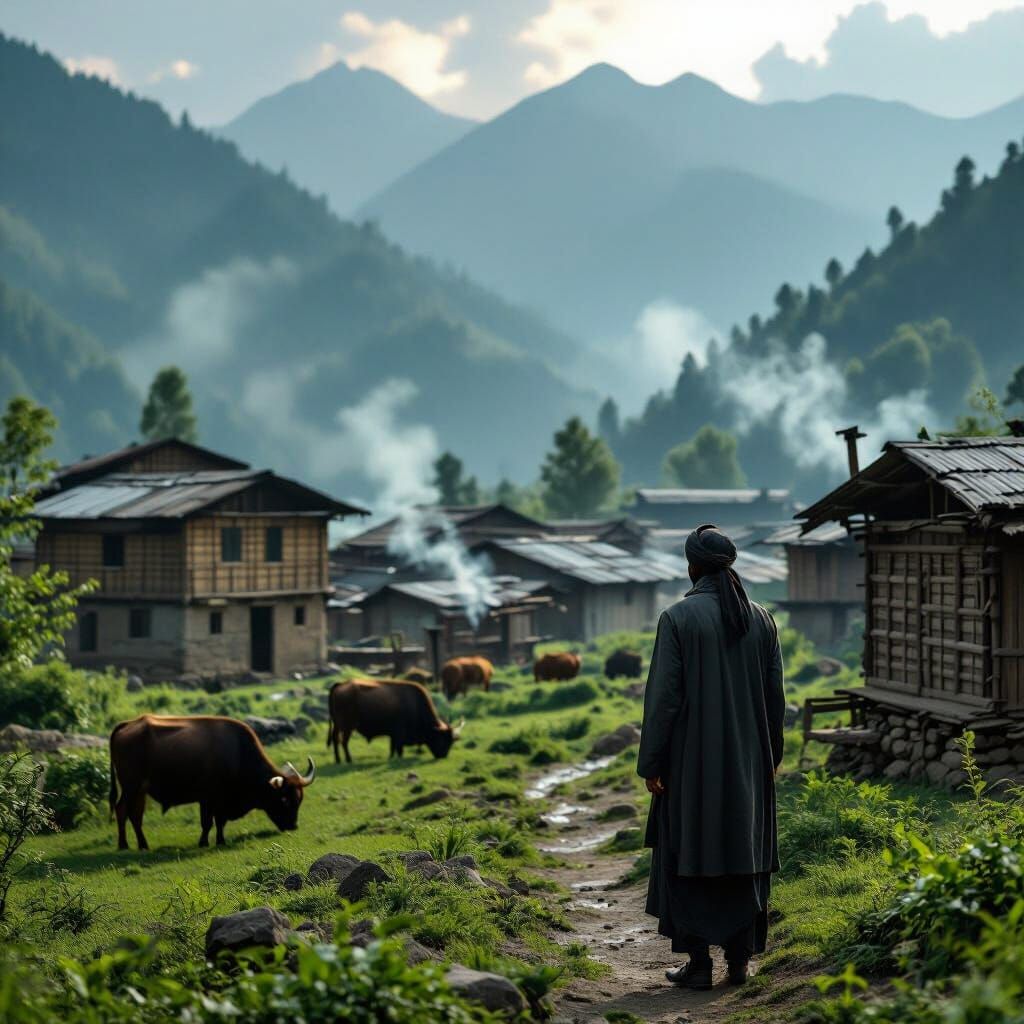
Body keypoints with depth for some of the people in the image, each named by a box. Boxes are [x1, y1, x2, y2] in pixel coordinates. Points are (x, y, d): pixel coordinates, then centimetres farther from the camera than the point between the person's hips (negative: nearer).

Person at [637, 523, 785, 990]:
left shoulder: (678, 617, -11)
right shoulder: (761, 619, 2)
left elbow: (664, 694, -13)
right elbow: (775, 694, 6)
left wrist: (650, 763, -7)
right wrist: (771, 755, 18)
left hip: (693, 759, -4)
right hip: (748, 761, 4)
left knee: (690, 856, 5)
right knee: (743, 856, 11)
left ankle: (699, 961, 3)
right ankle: (739, 960, 12)